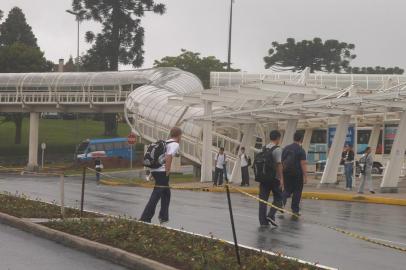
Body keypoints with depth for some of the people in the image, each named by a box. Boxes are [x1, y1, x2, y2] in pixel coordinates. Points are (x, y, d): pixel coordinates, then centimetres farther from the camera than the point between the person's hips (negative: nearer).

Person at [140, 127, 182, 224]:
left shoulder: (164, 143, 22)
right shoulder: (175, 145, -4)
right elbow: (168, 157, -20)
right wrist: (167, 172, -14)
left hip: (154, 170, 9)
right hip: (162, 171, -9)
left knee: (166, 193, 22)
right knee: (156, 195, -10)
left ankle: (163, 217, 24)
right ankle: (145, 218, -16)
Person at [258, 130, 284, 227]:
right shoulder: (277, 150, -10)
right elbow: (279, 165, -15)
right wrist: (281, 179, -14)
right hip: (274, 178, -6)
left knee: (263, 199, 6)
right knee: (278, 198, 8)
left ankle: (263, 221, 5)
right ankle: (271, 215, -10)